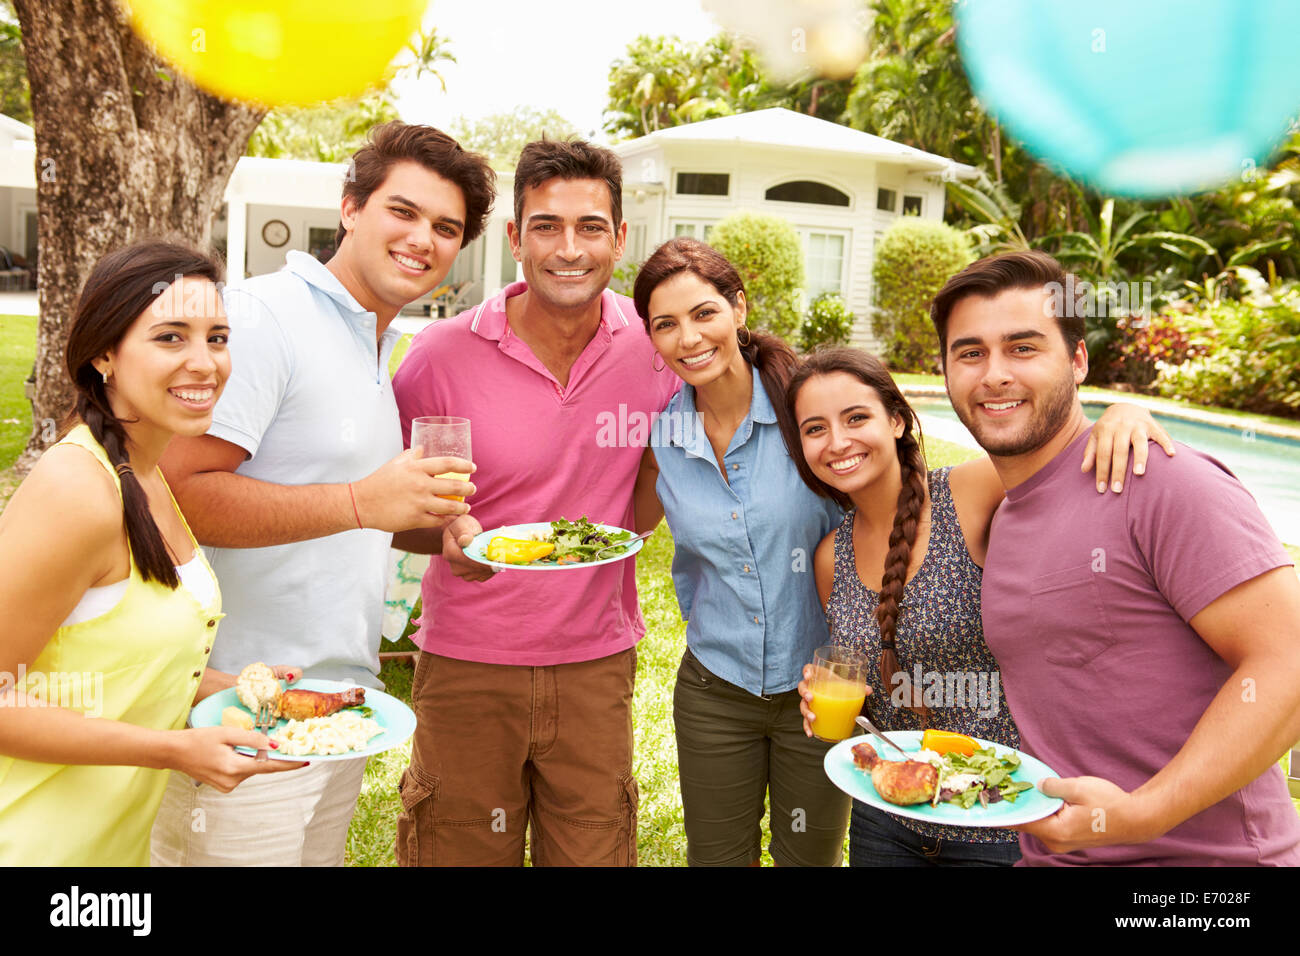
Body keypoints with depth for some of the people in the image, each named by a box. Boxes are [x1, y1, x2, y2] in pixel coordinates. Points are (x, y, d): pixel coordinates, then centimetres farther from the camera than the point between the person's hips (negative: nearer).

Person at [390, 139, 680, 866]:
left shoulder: (655, 345, -5)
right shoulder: (443, 355, -12)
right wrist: (448, 534, -22)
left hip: (598, 665, 2)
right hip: (466, 667, -2)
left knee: (595, 854, 15)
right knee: (459, 854, 13)